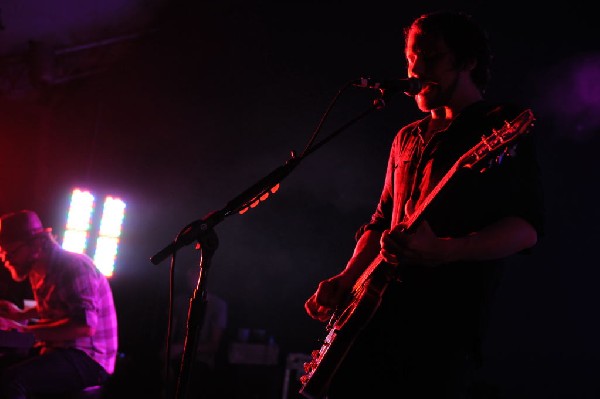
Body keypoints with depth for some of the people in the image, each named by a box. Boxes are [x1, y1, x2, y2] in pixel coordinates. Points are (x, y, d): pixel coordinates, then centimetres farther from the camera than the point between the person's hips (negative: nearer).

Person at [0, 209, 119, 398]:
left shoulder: (76, 268, -15)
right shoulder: (40, 272, 12)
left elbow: (85, 326, -27)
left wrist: (28, 330, -22)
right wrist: (20, 315, 24)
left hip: (89, 360, -9)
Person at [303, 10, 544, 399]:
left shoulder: (505, 125, 1)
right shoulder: (408, 138, 22)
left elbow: (528, 227, -9)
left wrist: (441, 252, -23)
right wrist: (347, 279, 11)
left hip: (448, 325, -6)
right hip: (376, 315, 7)